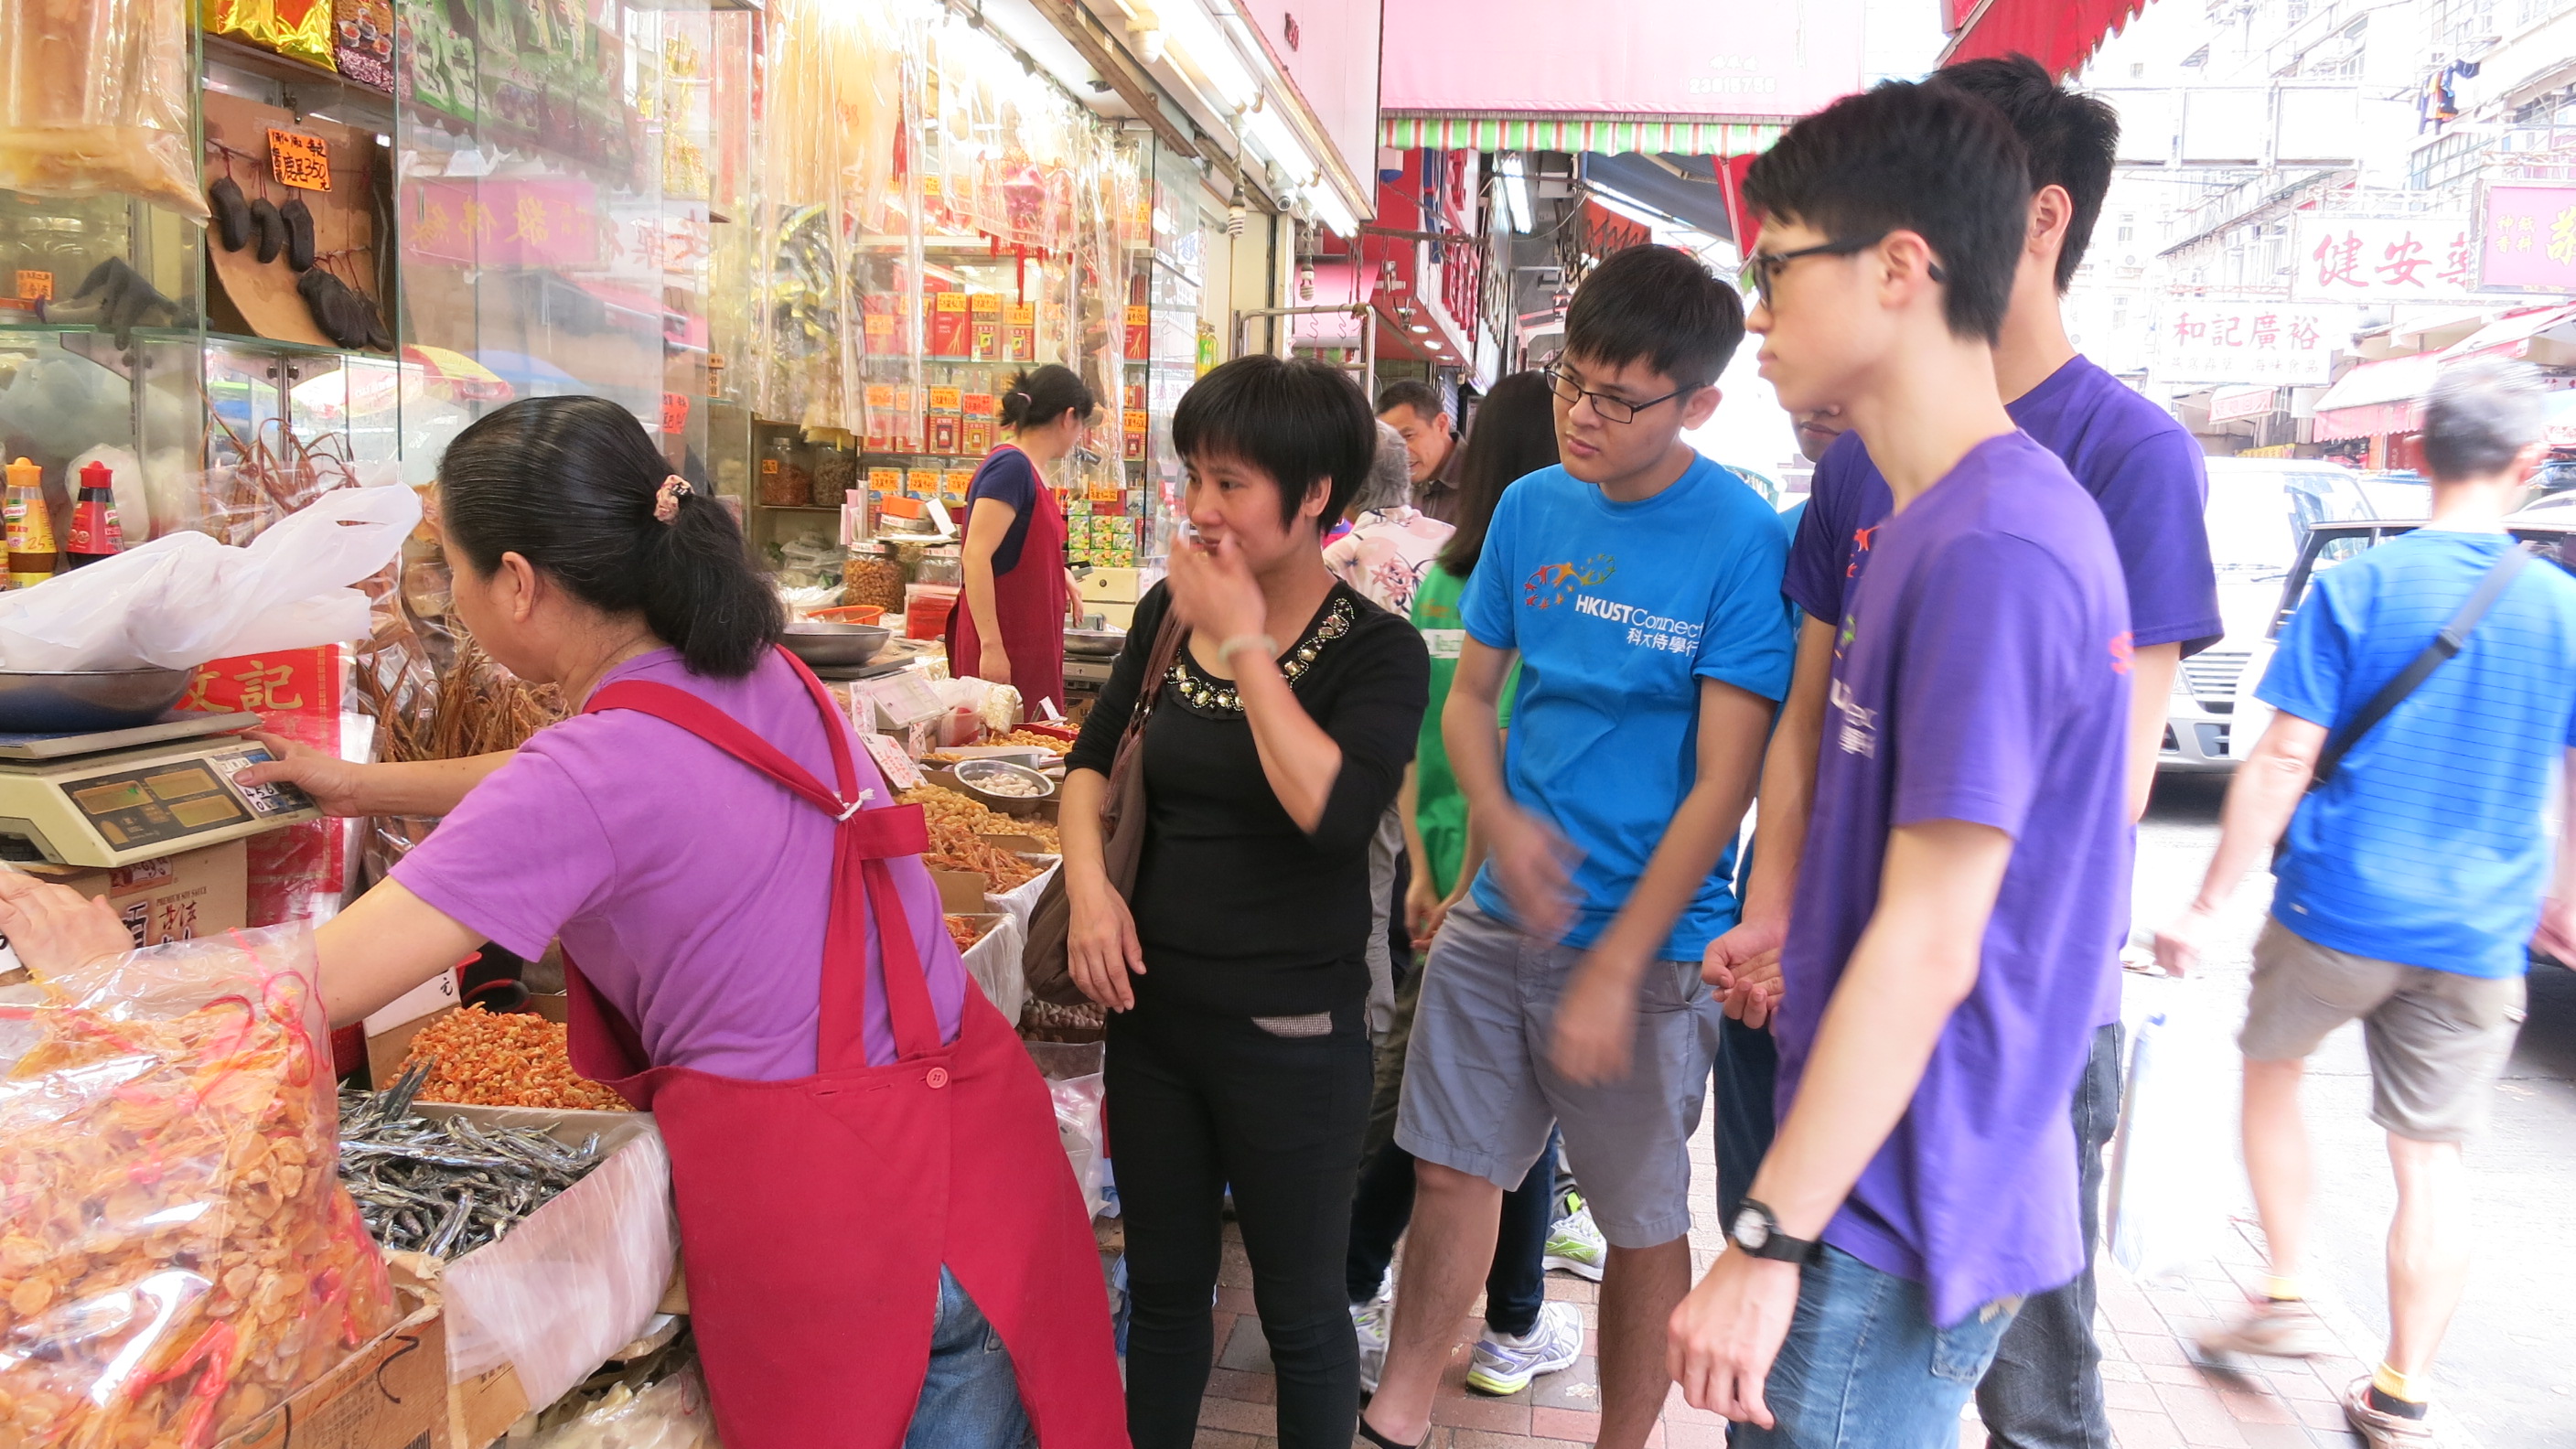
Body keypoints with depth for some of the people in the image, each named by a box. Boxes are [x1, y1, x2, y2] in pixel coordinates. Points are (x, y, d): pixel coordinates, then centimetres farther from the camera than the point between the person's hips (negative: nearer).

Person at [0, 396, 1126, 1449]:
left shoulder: (587, 777, -19)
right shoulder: (758, 673, 4)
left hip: (819, 1201, -7)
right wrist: (368, 787, 31)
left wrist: (112, 969, 4)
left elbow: (308, 989, -15)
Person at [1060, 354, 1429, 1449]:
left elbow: (1337, 812, -30)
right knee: (1162, 1288, 22)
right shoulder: (1168, 610, 2)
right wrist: (1088, 878, -7)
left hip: (1291, 1033, -5)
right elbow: (1093, 756, 12)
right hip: (1154, 1006, 5)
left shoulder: (1376, 651, -14)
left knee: (1299, 1309, 15)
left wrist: (1244, 643, -22)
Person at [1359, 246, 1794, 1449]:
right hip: (1499, 916, 5)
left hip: (1646, 940, -4)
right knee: (1450, 1169, 14)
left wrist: (1615, 966, -17)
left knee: (1643, 1220, 12)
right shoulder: (1531, 508, 2)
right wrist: (1501, 821, -10)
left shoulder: (1743, 543, -14)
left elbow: (1724, 783, -16)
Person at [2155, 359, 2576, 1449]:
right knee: (2433, 1157, 10)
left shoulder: (2353, 589, -9)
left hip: (2337, 910, -2)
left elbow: (2283, 763, -13)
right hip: (2475, 937, 2)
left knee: (2270, 1070, 22)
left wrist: (2209, 903, -9)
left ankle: (2288, 1297, 22)